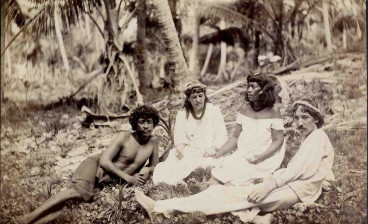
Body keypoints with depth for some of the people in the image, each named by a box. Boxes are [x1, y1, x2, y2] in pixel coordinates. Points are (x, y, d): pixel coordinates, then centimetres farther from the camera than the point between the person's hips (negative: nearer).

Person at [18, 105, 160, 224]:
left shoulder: (153, 142, 3)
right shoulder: (125, 137, -9)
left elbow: (154, 166, 16)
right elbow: (104, 160, -13)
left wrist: (147, 170, -8)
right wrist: (127, 177, -18)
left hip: (109, 180, 4)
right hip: (96, 165, -4)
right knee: (81, 190, -34)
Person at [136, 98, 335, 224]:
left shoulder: (318, 137, -5)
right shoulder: (309, 140, 24)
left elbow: (298, 169, -16)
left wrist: (269, 186, -22)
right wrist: (271, 178, 0)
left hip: (297, 191, -9)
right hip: (290, 186, 9)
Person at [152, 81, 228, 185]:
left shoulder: (214, 111, 10)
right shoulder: (182, 114, 15)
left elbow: (222, 136, 2)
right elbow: (179, 138, 2)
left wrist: (213, 148, -19)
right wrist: (181, 150, -21)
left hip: (209, 154, -2)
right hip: (189, 152, 2)